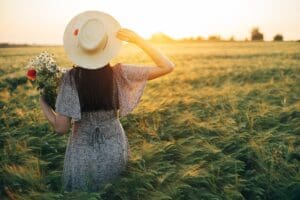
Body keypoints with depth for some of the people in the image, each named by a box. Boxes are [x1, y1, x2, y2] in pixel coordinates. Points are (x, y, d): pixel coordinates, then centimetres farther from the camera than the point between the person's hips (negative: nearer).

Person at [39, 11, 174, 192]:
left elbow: (61, 128, -13)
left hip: (81, 155, 0)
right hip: (114, 153, 1)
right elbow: (167, 67, -8)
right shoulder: (119, 74, -14)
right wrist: (137, 39, -13)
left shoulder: (71, 77, -15)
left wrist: (42, 101, 2)